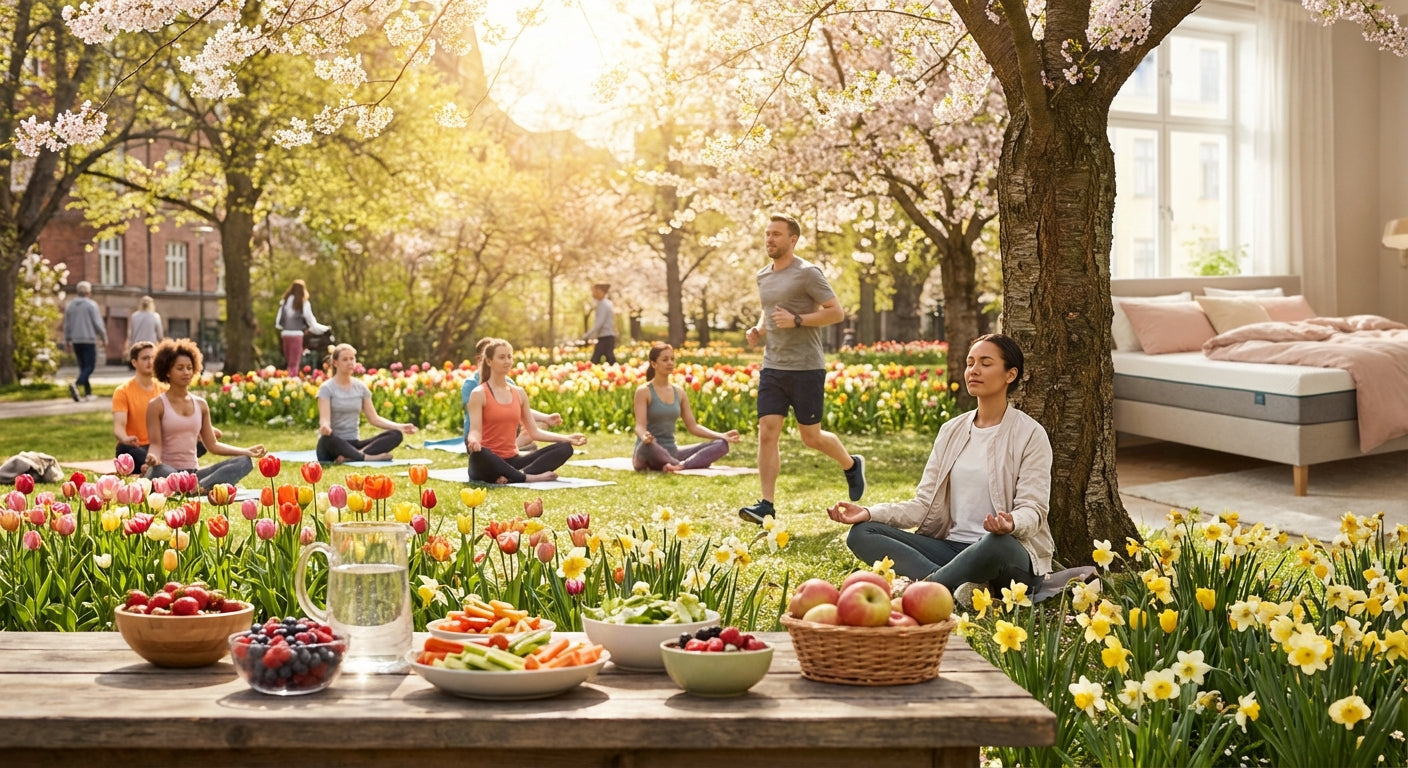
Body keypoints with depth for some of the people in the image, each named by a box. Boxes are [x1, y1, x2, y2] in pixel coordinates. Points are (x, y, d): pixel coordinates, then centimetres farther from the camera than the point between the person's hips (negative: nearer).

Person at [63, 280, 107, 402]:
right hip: (89, 340, -6)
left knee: (83, 366, 12)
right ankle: (76, 383, -28)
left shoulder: (70, 305, 9)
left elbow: (67, 325, 13)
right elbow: (98, 323, -9)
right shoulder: (91, 305, -7)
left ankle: (88, 393, 11)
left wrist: (67, 340, 22)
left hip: (75, 340, 6)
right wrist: (104, 338, 1)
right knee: (90, 366, -4)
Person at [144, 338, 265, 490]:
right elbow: (155, 444, -6)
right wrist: (152, 456, -30)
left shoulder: (200, 404, 14)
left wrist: (246, 451, 4)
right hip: (167, 473, -5)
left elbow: (212, 445, 15)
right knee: (157, 471, -42)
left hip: (193, 474, 5)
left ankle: (200, 488, -39)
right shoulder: (157, 405, 1)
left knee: (244, 462, -17)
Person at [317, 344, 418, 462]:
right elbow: (324, 419, -15)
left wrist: (400, 427, -5)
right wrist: (324, 427, -41)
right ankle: (369, 457, -36)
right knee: (327, 438, -43)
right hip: (334, 445, -5)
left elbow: (374, 419, 9)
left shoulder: (360, 387, 11)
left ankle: (351, 456, -37)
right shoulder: (327, 388, -3)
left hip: (353, 444, 5)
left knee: (396, 435, -19)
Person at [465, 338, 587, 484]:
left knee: (565, 448, -11)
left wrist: (568, 438, 2)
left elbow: (534, 432, 13)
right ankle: (528, 477, -32)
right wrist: (473, 440, -38)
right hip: (488, 463, -6)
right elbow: (475, 432, -12)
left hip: (512, 460, 6)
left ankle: (511, 476, -30)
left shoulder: (520, 393, 12)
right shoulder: (479, 394, -4)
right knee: (477, 451, -42)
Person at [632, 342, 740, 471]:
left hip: (671, 453, 6)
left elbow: (693, 427, 13)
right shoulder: (644, 391, -5)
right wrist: (644, 437, -39)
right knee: (648, 445, -43)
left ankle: (682, 465, -35)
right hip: (649, 455, -6)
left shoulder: (679, 392, 11)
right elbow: (640, 426, -14)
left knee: (722, 445, -12)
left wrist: (722, 436, 0)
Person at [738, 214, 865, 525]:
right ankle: (766, 504, -3)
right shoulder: (762, 276, 13)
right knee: (767, 433, -5)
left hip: (806, 368, -6)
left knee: (811, 436, 4)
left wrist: (797, 320, -20)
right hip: (772, 367, 6)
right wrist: (758, 329, 8)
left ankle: (852, 465, 33)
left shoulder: (808, 273, -8)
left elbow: (837, 312, -10)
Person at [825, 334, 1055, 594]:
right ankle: (961, 586, -32)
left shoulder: (1030, 434, -2)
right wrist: (870, 513, -9)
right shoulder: (951, 431, 13)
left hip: (1012, 554, -5)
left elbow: (1033, 509, -10)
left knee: (998, 543, -43)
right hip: (951, 548, 6)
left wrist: (1012, 524, -35)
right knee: (862, 533, -15)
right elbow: (924, 504, 8)